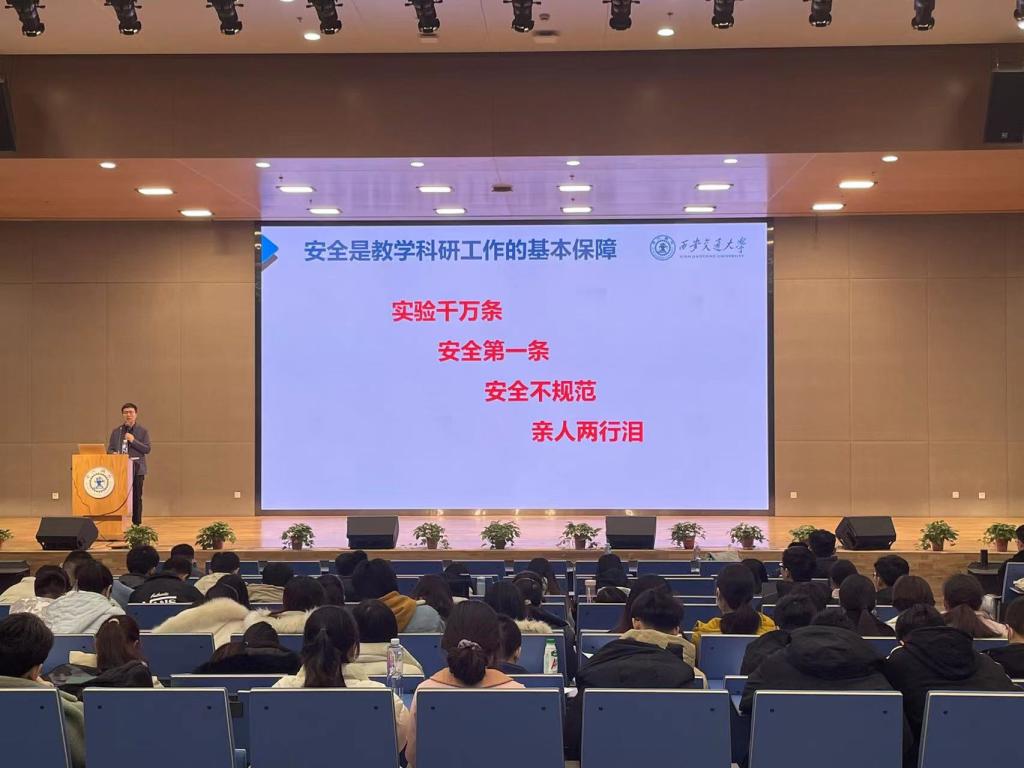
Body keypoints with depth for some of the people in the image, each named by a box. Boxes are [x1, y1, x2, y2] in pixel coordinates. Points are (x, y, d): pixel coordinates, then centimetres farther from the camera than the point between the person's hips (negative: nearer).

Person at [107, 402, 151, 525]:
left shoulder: (143, 431, 4)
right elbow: (110, 449, 14)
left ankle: (136, 524, 4)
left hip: (136, 469, -2)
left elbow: (147, 449, -4)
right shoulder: (116, 431, 13)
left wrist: (133, 441, -14)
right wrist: (113, 453, -10)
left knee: (136, 497, -1)